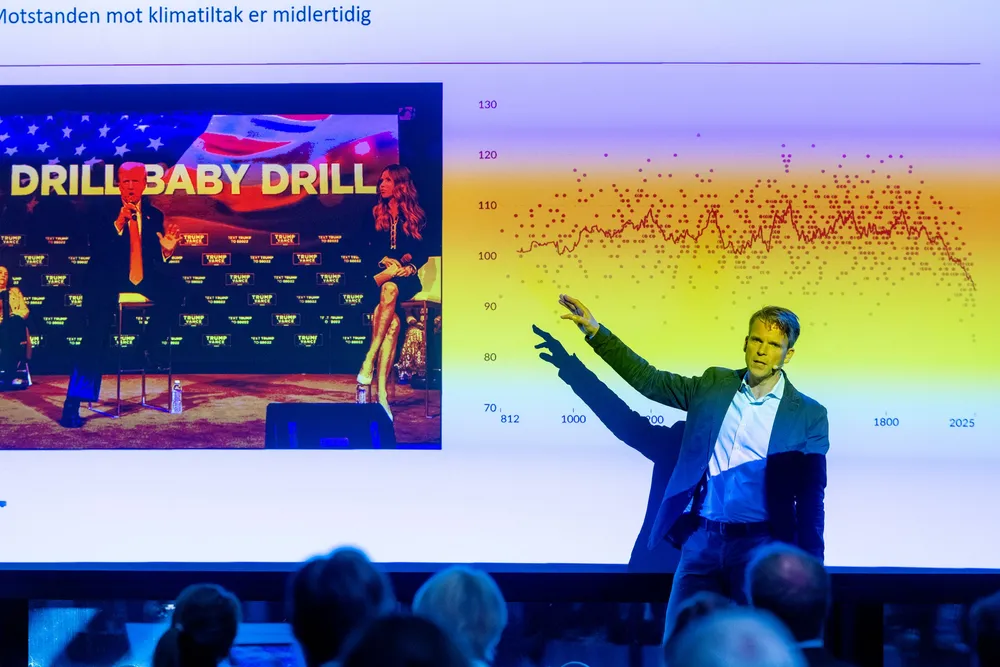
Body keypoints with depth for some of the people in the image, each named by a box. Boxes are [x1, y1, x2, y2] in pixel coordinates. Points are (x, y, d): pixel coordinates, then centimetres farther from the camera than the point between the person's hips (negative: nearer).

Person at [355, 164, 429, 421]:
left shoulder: (416, 217, 12)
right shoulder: (375, 215, 14)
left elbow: (423, 253, 8)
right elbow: (367, 251, 9)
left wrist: (410, 263, -12)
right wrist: (385, 262, -9)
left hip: (406, 278, 0)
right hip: (378, 276, 0)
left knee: (390, 289, -38)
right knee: (392, 320, -31)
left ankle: (370, 360, -41)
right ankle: (382, 393, -39)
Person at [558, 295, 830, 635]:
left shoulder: (809, 416, 1)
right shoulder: (714, 385, 10)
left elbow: (810, 501, 1)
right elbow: (649, 379, 15)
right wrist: (595, 331, 10)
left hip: (760, 546, -3)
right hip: (701, 540, 3)